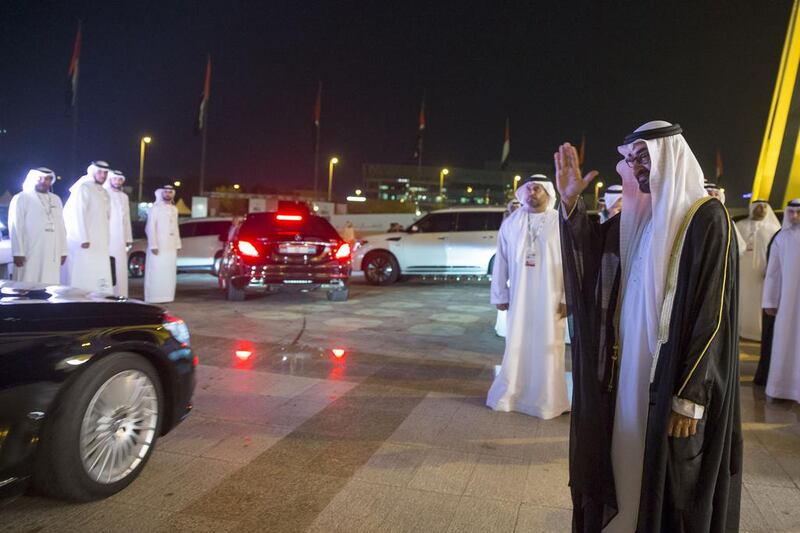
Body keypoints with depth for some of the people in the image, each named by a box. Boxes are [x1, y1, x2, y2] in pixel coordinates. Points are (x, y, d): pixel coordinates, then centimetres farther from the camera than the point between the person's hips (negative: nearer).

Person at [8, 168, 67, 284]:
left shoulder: (56, 200, 17)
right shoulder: (21, 198, 1)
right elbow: (15, 227, -3)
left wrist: (63, 251, 10)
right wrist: (18, 253, -10)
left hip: (52, 254, 4)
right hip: (30, 254, -4)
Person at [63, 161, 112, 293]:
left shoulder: (104, 193, 18)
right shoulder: (83, 188, -7)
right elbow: (77, 215, -14)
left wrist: (105, 241, 15)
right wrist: (83, 238, -20)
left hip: (100, 243, 8)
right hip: (84, 242, -8)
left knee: (100, 279, 6)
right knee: (81, 276, -7)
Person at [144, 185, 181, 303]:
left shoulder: (174, 209, 14)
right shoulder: (155, 208, -4)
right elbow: (151, 228, -9)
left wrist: (177, 245, 11)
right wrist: (153, 245, -17)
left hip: (171, 247, 6)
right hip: (158, 245, -6)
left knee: (169, 272, 6)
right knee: (156, 272, -6)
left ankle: (165, 296, 11)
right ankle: (154, 297, -4)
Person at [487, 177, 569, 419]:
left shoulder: (560, 223, -4)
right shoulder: (511, 223, 4)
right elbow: (501, 261, 6)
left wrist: (567, 298, -10)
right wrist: (500, 295, 4)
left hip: (550, 297, -2)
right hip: (519, 296, 2)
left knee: (547, 346, 6)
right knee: (516, 345, 10)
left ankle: (546, 399, 18)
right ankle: (511, 393, 23)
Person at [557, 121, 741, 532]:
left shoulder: (706, 218, -13)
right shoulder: (633, 216, 8)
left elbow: (711, 314, -17)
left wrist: (689, 396, -19)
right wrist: (570, 202, -5)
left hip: (672, 379, -6)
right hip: (627, 370, 7)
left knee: (670, 486, 8)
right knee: (628, 462, 18)